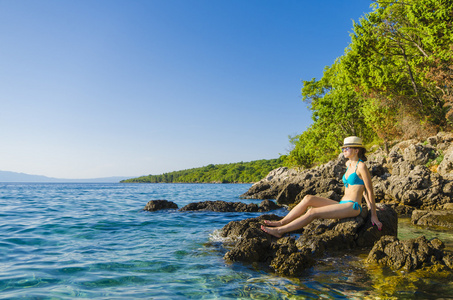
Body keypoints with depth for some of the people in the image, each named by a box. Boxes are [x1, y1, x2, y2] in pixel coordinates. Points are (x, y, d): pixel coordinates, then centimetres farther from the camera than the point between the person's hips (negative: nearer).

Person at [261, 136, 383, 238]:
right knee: (308, 198, -9)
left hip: (352, 207, -8)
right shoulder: (348, 164, 16)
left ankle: (280, 231, -20)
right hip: (342, 205, 8)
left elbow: (370, 191, -9)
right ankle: (282, 222, -10)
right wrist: (368, 205, 29)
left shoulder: (361, 166, -11)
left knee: (313, 212, -21)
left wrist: (374, 215, -7)